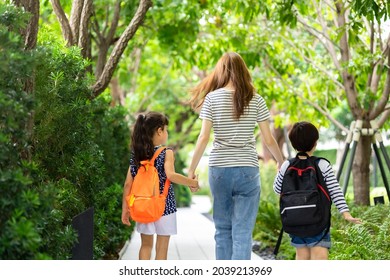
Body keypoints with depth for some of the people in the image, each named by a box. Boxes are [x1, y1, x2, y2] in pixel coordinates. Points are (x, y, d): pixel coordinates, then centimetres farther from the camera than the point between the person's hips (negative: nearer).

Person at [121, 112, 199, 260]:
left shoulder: (136, 154, 3)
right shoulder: (166, 153, -10)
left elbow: (128, 184, 1)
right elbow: (170, 175, -27)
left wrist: (125, 209, 6)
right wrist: (192, 183, -16)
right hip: (164, 206, -4)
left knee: (146, 245, 17)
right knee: (162, 247, 6)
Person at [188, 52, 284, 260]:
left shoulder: (212, 98, 1)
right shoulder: (255, 100, 2)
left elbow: (203, 137, -5)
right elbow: (269, 140, 2)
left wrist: (191, 170, 3)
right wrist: (282, 163, 18)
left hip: (219, 168, 1)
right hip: (247, 169, 0)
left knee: (222, 229, 13)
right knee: (243, 231, -1)